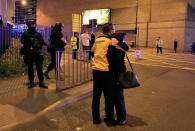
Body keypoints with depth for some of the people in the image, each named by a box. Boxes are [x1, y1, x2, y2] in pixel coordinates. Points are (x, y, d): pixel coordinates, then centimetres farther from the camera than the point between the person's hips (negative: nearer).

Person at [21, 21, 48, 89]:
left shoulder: (38, 34, 10)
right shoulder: (25, 34, 5)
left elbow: (42, 42, 5)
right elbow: (22, 41, -10)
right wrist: (30, 40, -22)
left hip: (37, 53, 1)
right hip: (28, 54, -1)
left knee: (39, 68, 2)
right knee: (30, 69, 5)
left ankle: (41, 82, 9)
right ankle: (31, 82, 16)